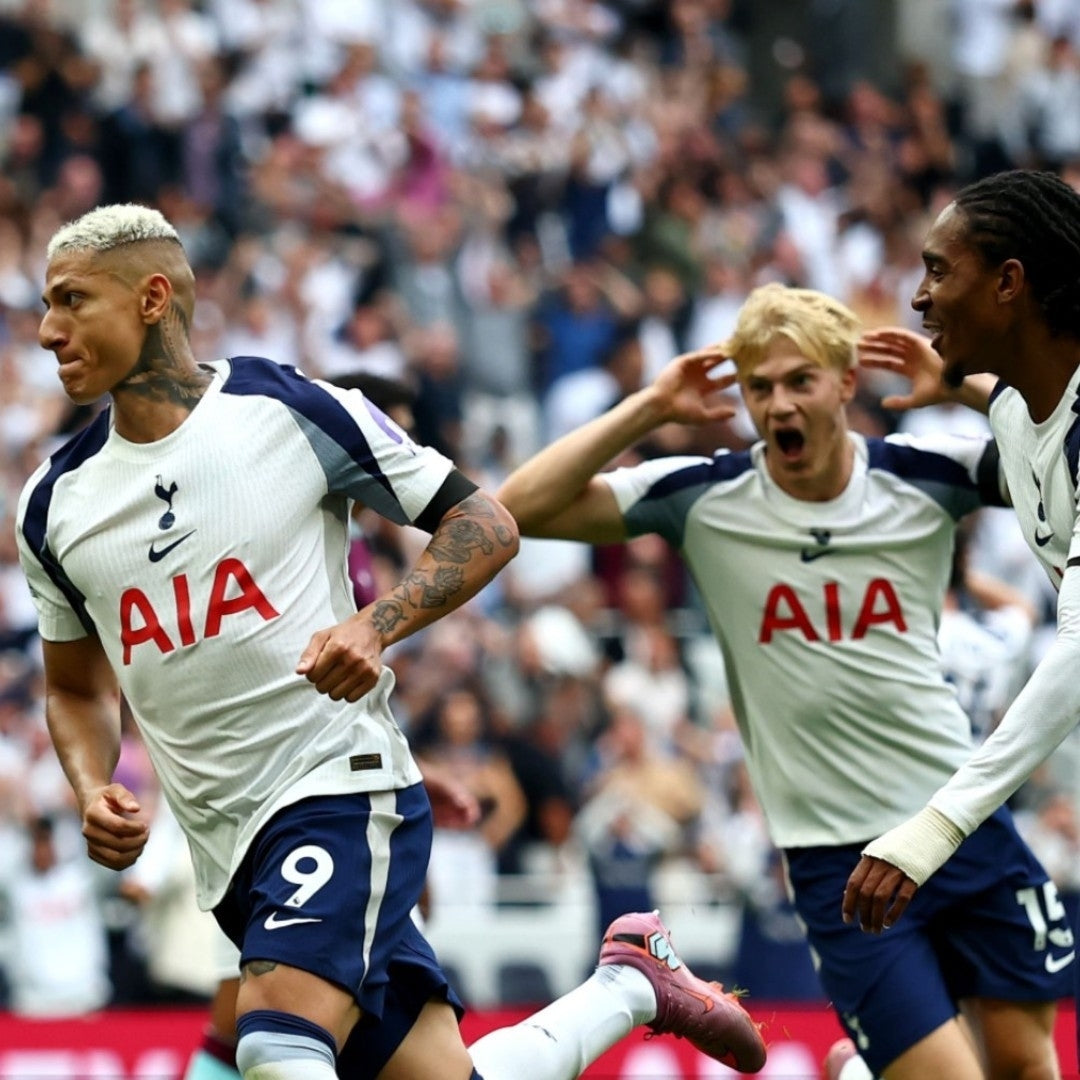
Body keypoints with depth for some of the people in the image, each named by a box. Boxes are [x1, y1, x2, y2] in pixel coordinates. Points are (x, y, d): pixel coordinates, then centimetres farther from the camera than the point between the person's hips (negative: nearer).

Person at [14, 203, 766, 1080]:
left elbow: (486, 525, 1)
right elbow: (77, 687, 21)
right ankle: (627, 984, 29)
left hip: (343, 785, -5)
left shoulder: (294, 410, -5)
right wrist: (93, 793, 0)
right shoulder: (55, 504, 7)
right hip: (230, 844, 5)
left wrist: (375, 627, -15)